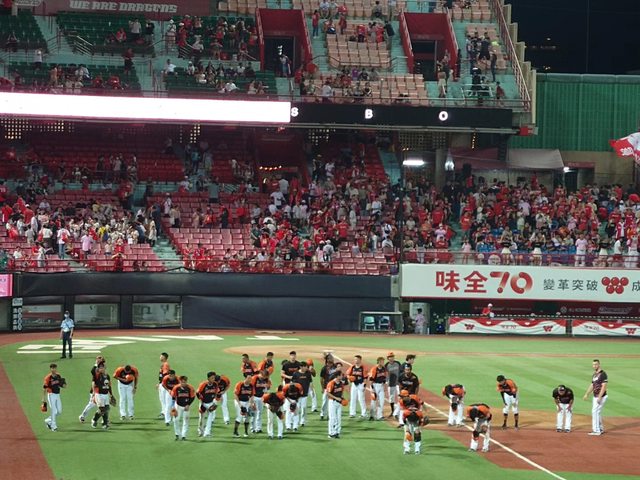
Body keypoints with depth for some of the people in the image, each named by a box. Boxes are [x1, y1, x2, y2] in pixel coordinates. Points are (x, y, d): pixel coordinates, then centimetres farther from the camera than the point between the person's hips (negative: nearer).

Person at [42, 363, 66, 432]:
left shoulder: (58, 376, 7)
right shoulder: (48, 378, -13)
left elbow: (61, 385, 16)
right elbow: (44, 388, -12)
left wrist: (63, 384, -10)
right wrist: (44, 399, -15)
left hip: (57, 395, 7)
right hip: (51, 395, -7)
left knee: (59, 411, 10)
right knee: (54, 411, -6)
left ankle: (48, 420, 28)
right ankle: (53, 426, 3)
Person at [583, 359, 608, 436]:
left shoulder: (603, 374, -14)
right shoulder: (594, 374, 14)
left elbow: (604, 386, -20)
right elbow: (592, 385, 21)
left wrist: (599, 397, -24)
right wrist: (587, 394, 13)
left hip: (601, 397, -9)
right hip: (595, 397, 9)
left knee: (595, 412, -11)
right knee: (597, 413, 15)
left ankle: (596, 430, -8)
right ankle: (600, 429, 24)